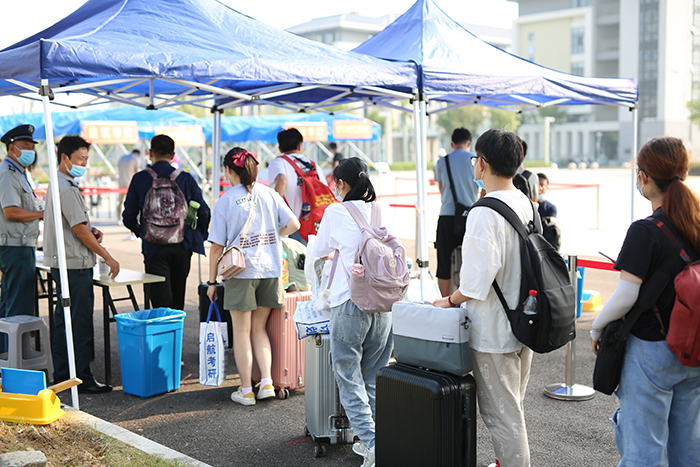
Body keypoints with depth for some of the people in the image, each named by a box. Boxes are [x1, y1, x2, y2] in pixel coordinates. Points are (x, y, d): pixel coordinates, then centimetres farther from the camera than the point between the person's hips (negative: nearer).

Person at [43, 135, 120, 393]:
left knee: (63, 321, 13)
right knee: (81, 322, -5)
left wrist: (91, 231, 6)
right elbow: (78, 229, -18)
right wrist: (108, 257, -13)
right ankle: (82, 378, -1)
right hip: (74, 264, -11)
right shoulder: (66, 188, -16)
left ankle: (61, 375, 20)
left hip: (62, 263, 11)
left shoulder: (59, 185, 17)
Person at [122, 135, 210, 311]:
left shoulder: (139, 179, -3)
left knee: (161, 301, 0)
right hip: (182, 247, 2)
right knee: (178, 298, 18)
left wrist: (140, 232, 22)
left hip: (154, 247, -2)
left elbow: (128, 217, 2)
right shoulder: (186, 179, -1)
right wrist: (199, 236, 16)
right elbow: (204, 213, -1)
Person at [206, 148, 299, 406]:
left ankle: (246, 390, 12)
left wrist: (212, 281, 3)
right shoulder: (269, 194, 4)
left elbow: (217, 245, -5)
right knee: (259, 329, 16)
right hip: (270, 269, 4)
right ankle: (267, 382, 8)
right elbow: (293, 224, 2)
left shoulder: (225, 201, -6)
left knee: (241, 332, 7)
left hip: (241, 270, -4)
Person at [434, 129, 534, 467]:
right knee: (513, 408, 24)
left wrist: (450, 300, -8)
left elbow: (476, 282, -26)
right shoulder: (526, 204, 5)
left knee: (500, 414, 4)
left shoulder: (484, 213, -24)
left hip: (494, 330, -9)